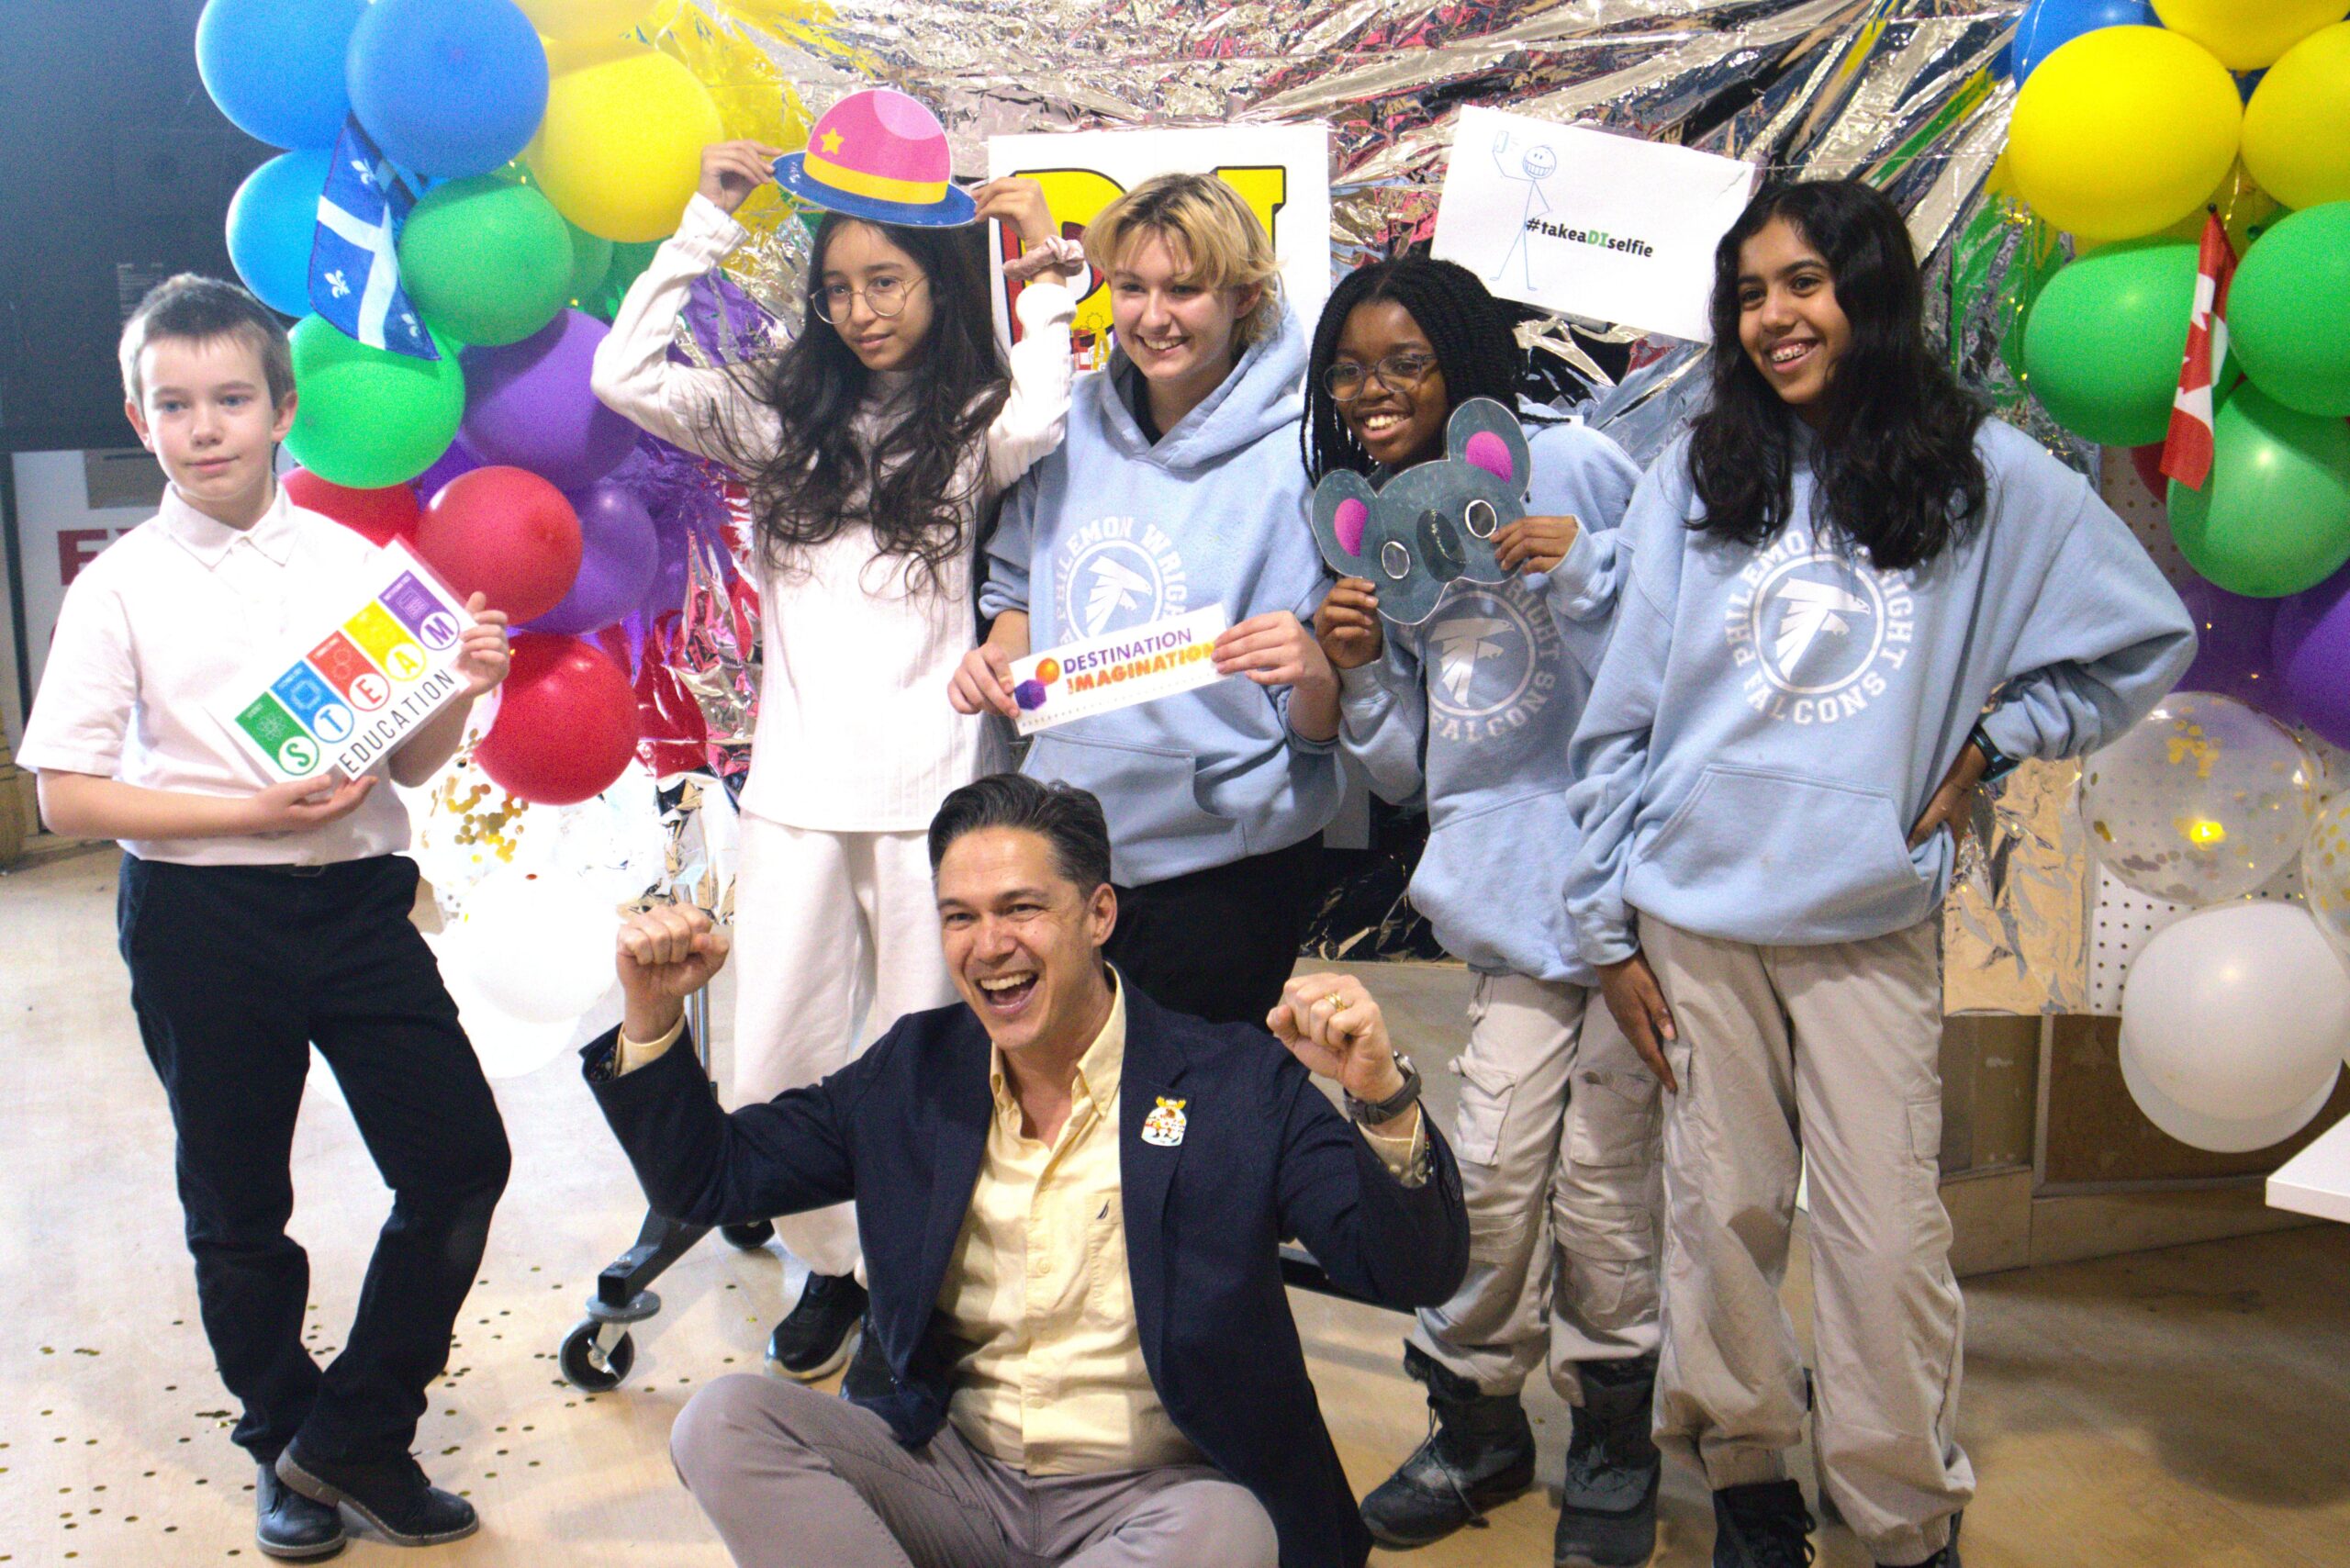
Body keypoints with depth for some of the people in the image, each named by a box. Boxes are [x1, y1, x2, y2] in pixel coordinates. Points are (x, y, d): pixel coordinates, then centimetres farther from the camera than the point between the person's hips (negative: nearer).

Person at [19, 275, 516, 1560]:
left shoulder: (351, 559, 3)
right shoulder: (120, 586, -3)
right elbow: (66, 795, -5)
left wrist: (461, 689, -12)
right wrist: (253, 812, -17)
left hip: (356, 898, 2)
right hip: (200, 921, -2)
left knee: (462, 1159, -2)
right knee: (237, 1209, 10)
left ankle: (350, 1439, 17)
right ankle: (282, 1447, 33)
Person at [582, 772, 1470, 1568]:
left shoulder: (1238, 1084, -8)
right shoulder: (912, 1074, 4)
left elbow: (1416, 1275, -13)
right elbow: (706, 1180, 9)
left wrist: (1382, 1099, -33)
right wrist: (653, 1015, -7)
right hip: (947, 1473, 4)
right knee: (722, 1423, -17)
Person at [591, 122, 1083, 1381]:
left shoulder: (974, 424, 3)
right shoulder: (785, 418, 12)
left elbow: (1037, 425, -21)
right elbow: (627, 377, 1)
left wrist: (1043, 273, -11)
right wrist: (708, 223, 3)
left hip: (933, 789, -3)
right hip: (797, 788, 3)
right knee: (777, 1069, 6)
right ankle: (832, 1265, 28)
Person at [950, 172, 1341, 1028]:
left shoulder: (1294, 460, -11)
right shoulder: (1071, 427, 2)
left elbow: (1322, 729, -10)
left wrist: (1315, 675, -31)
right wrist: (995, 657, -3)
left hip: (1223, 861, -4)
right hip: (1064, 840, 4)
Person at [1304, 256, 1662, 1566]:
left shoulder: (1569, 464, -5)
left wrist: (1585, 565, -19)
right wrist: (1361, 667, -2)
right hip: (1511, 893, 5)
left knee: (1602, 1184, 2)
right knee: (1495, 1175, 3)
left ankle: (1614, 1443, 23)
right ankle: (1479, 1422, 25)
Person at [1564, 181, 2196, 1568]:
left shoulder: (1991, 478, 2)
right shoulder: (1696, 476, 4)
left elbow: (2150, 640, 12)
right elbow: (1623, 707, 5)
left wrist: (1993, 740, 3)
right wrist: (1608, 923, 3)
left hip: (1873, 924, -1)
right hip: (1691, 915, 1)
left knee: (1888, 1239, 0)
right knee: (1723, 1216, 8)